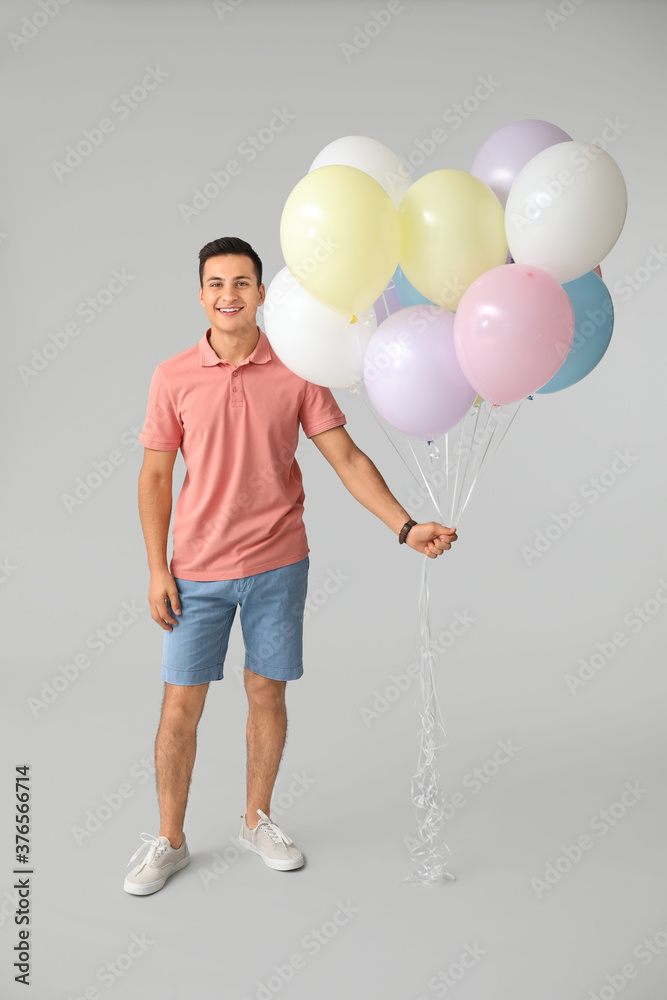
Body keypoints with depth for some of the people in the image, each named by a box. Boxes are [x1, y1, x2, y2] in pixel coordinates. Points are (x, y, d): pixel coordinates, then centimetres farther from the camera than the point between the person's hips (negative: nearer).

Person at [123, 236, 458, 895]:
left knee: (267, 693, 12)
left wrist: (406, 526, -10)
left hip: (277, 566, 1)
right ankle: (169, 841, 24)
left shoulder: (296, 372, -2)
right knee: (180, 705, 5)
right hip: (197, 571, 0)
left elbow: (346, 457, -2)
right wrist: (157, 569, -2)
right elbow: (154, 476, 2)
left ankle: (257, 821, 33)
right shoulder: (172, 377, -2)